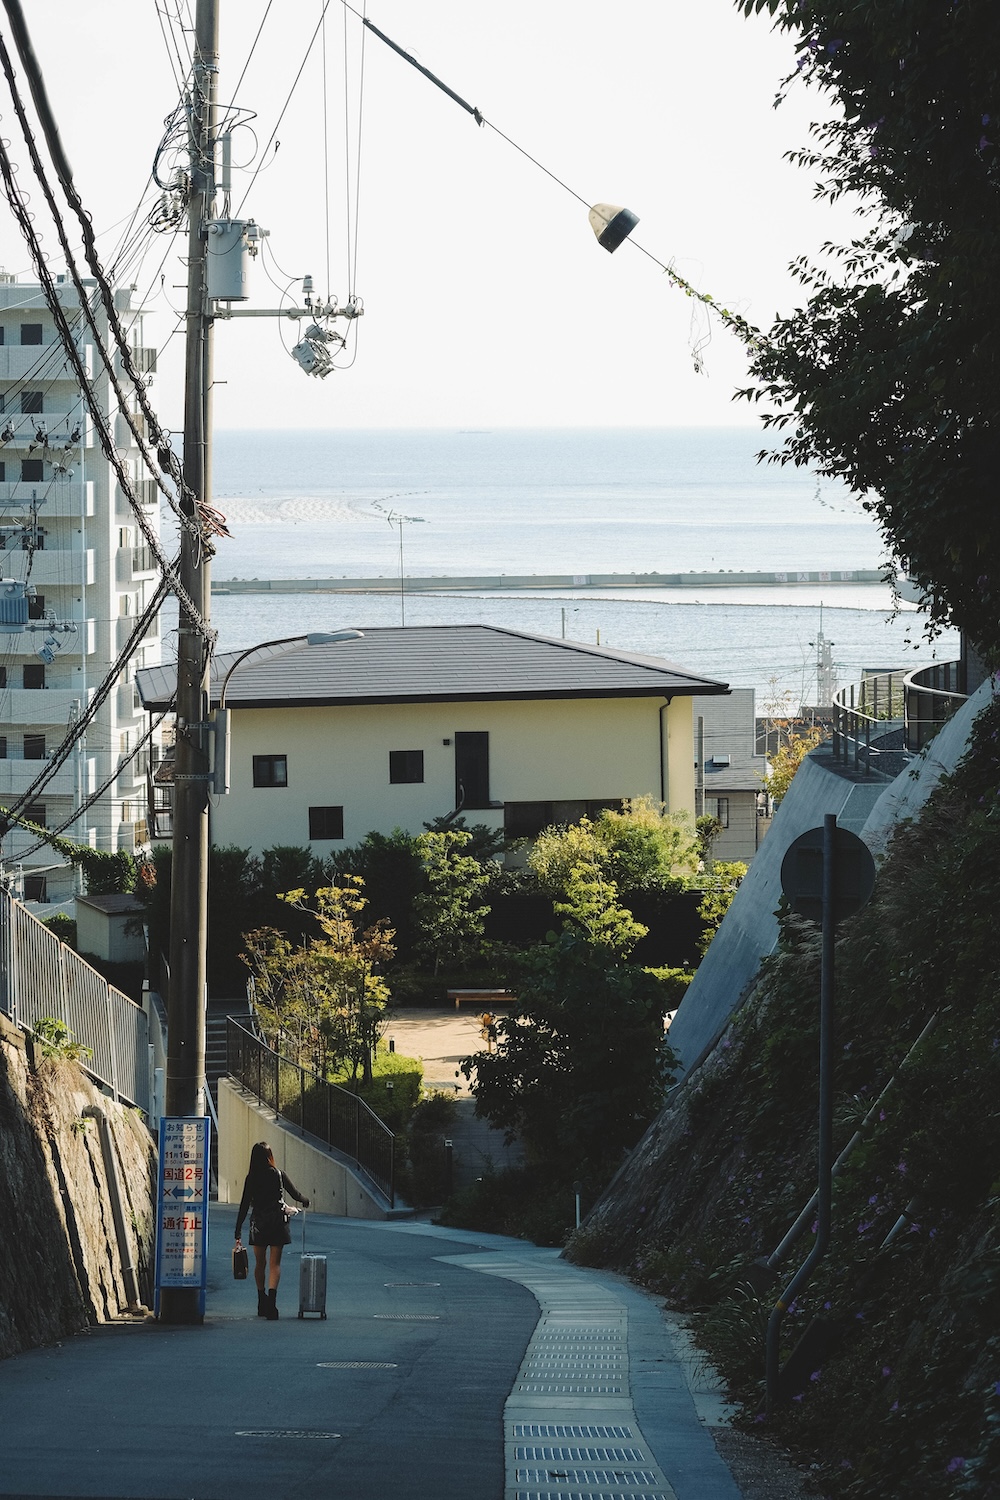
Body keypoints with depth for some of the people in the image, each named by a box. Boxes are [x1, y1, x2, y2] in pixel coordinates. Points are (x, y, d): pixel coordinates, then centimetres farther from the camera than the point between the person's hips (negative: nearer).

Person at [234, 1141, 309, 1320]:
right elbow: (296, 1194, 0)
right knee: (275, 1263, -2)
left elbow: (244, 1205, -5)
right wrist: (305, 1201, 25)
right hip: (277, 1222, -1)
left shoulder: (251, 1179, -4)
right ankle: (271, 1297, -22)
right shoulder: (278, 1175, -5)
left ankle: (262, 1302, 25)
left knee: (260, 1263, 15)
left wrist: (238, 1232, -4)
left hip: (258, 1224, 1)